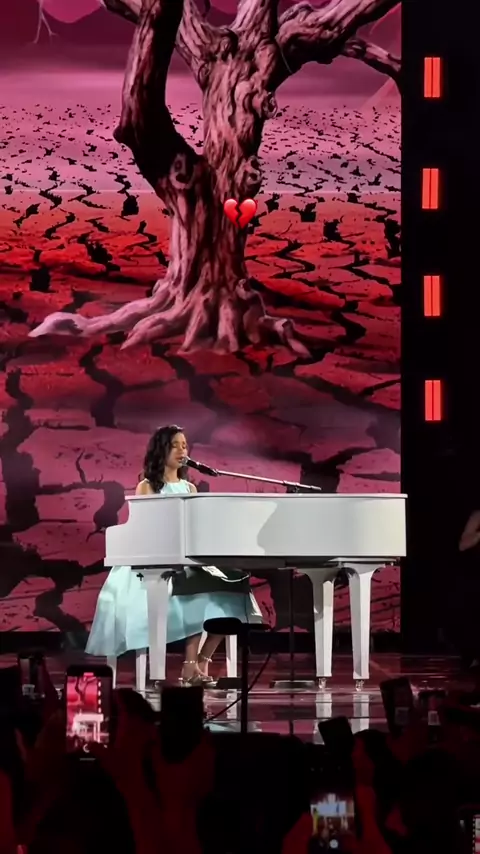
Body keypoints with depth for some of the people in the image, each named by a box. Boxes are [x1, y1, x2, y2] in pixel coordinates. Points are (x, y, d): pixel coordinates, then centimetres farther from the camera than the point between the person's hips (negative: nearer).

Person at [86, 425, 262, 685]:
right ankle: (190, 665, -33)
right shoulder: (147, 487, 7)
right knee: (201, 589, -35)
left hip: (189, 558, 5)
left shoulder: (189, 489, 21)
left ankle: (202, 662, -19)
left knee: (226, 587, -24)